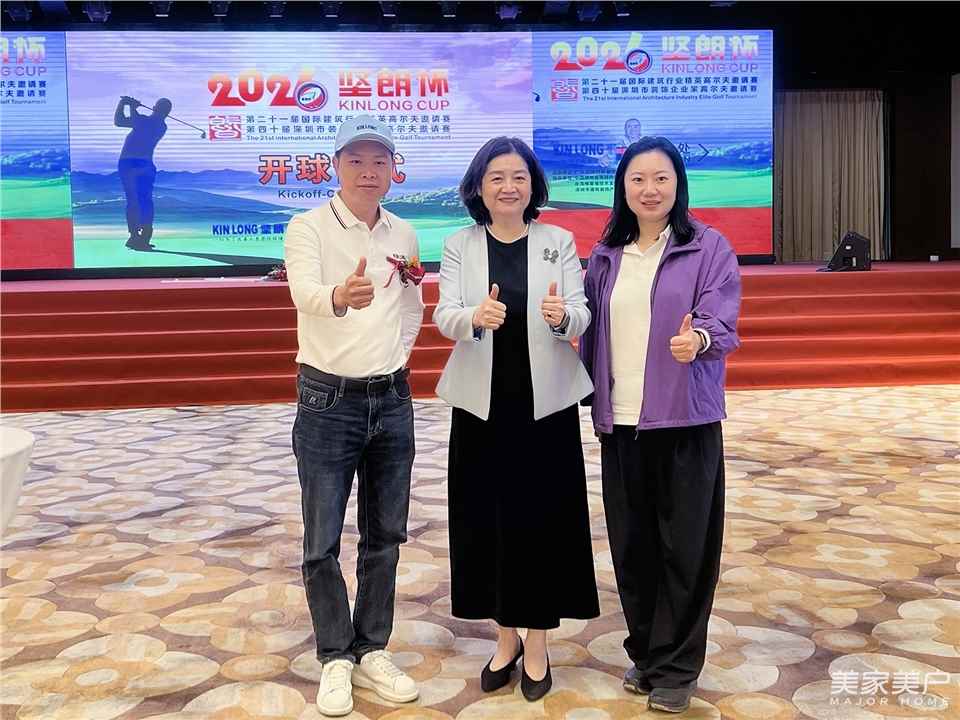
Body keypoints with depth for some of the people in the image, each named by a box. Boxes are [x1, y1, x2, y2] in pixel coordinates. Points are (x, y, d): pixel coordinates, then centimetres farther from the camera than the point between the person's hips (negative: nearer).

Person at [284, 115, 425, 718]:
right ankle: (336, 659, 20)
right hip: (328, 400, -4)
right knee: (323, 541, 2)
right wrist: (340, 298, -51)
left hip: (392, 400, 5)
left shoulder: (405, 235, 6)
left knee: (385, 534, 11)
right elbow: (306, 292, -31)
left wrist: (399, 351, 3)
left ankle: (372, 652, 27)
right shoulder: (309, 227, -10)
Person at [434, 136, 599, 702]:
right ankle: (506, 638, 26)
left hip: (546, 402, 0)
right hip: (482, 403, 1)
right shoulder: (459, 246, 4)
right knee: (488, 519, 7)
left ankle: (537, 643, 21)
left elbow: (581, 316, -5)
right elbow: (444, 316, -8)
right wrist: (475, 316, -31)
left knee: (542, 518, 3)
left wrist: (561, 316, -29)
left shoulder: (559, 242, 3)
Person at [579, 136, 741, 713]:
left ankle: (676, 666, 19)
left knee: (685, 546, 3)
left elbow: (723, 320, -12)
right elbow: (590, 330, 12)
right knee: (632, 543, 10)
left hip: (686, 420, -3)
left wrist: (699, 338, -34)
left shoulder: (710, 247, -2)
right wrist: (592, 401, 9)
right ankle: (645, 652, 29)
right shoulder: (605, 256, 10)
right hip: (620, 421, 4)